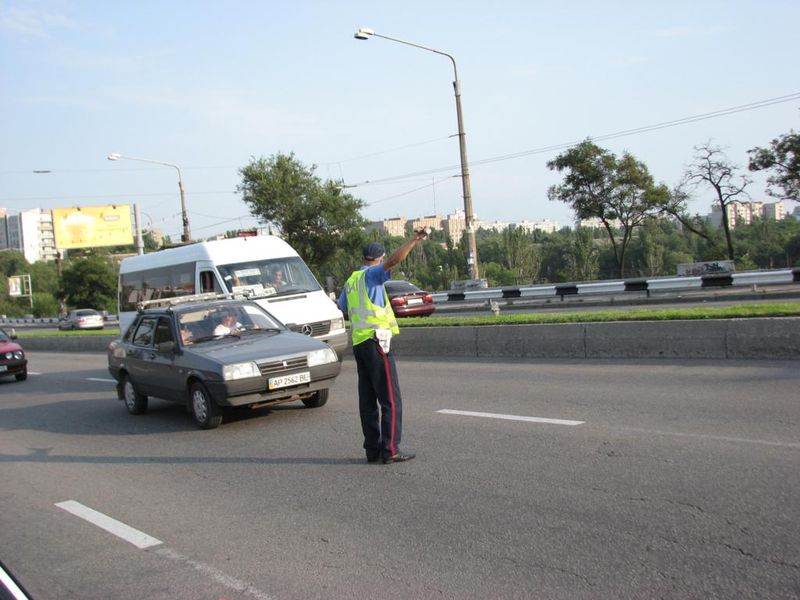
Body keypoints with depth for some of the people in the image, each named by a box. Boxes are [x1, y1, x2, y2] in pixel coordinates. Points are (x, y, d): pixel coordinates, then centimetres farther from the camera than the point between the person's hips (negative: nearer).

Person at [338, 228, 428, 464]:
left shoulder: (350, 281, 18)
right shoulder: (371, 274, -5)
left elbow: (341, 307, 34)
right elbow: (394, 260, -23)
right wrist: (414, 240, -25)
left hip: (358, 343, 9)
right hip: (375, 340, -9)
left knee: (368, 400, 9)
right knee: (390, 398, -7)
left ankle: (373, 449, 11)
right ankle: (390, 450, -9)